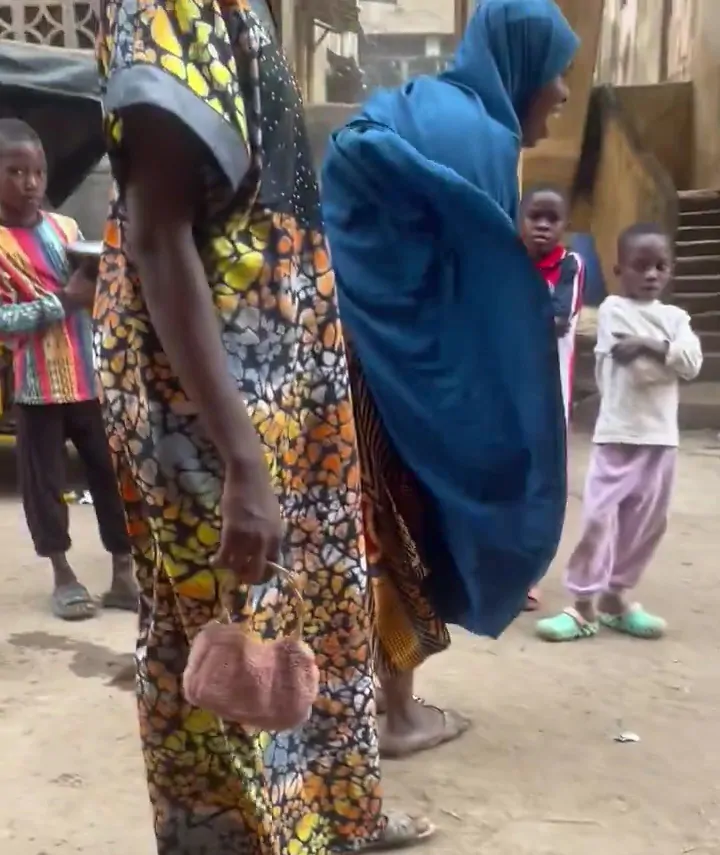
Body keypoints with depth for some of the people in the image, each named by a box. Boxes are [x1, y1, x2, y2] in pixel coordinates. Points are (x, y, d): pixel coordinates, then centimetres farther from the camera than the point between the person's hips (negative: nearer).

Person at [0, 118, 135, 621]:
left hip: (92, 377, 4)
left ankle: (124, 574, 17)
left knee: (112, 473, 6)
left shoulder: (66, 227, 8)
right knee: (44, 480, 6)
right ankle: (64, 575, 21)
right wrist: (61, 301, -21)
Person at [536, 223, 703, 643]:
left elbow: (694, 363, -6)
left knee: (646, 522, 10)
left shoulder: (676, 317, 12)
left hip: (661, 436, 6)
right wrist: (671, 356, -4)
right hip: (618, 434, -5)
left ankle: (615, 597, 22)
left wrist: (651, 346, -13)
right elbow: (642, 369, -15)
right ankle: (584, 605, -1)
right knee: (599, 517, -8)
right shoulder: (614, 310, -4)